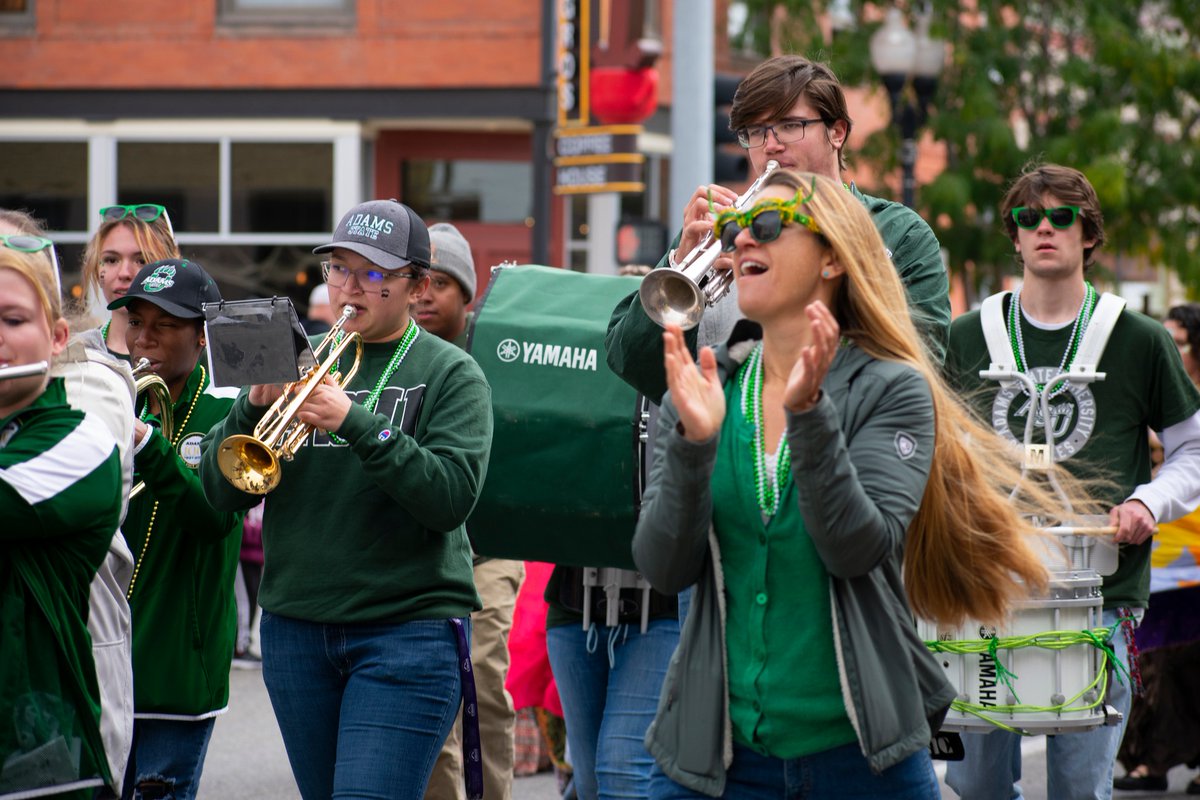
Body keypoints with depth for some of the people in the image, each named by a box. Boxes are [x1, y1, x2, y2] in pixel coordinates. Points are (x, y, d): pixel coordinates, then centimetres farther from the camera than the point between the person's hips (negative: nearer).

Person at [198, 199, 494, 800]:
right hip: (295, 628, 5)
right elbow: (221, 491, 3)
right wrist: (255, 406, -15)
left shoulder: (450, 373, 0)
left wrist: (355, 423, -24)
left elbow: (451, 497, -16)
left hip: (408, 628, -5)